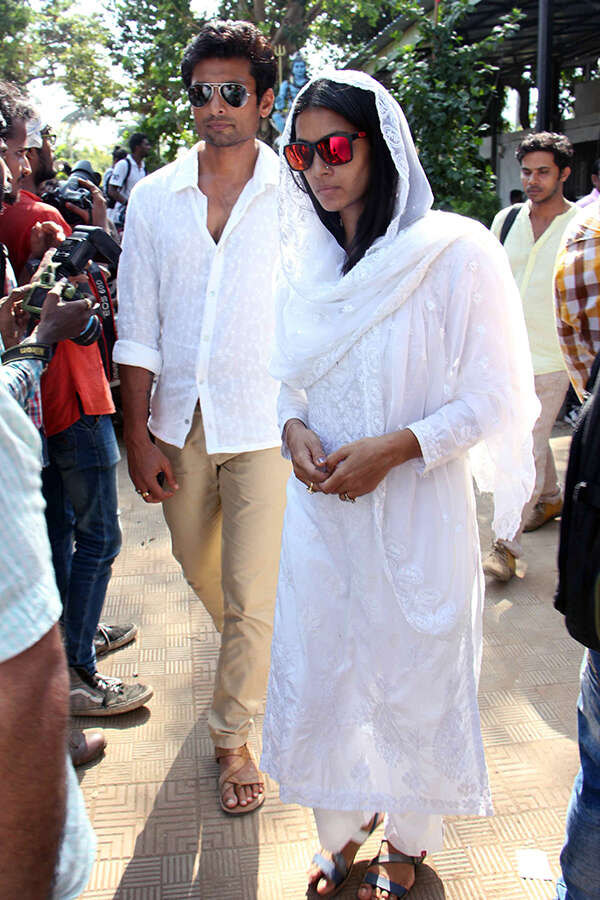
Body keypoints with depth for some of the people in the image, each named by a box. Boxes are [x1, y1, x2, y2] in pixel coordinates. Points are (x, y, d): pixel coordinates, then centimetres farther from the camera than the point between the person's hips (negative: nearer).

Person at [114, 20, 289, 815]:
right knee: (200, 568, 22)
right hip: (179, 421, 4)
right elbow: (138, 326, 4)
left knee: (254, 598, -1)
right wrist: (138, 435, 0)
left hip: (266, 424, -3)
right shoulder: (154, 197, 4)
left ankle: (233, 735, 22)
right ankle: (245, 649, 53)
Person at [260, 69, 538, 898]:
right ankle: (343, 827, 42)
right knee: (316, 674, 14)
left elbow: (491, 397, -10)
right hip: (319, 510, 5)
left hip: (417, 513, -4)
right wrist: (293, 428, -7)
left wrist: (392, 449, -21)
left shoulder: (452, 253, -12)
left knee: (414, 680, 12)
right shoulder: (303, 260, 5)